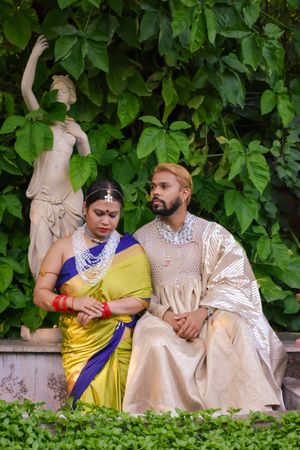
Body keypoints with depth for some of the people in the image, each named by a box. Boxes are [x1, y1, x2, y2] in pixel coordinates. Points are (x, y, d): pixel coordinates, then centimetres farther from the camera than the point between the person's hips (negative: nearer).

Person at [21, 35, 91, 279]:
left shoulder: (74, 127, 14)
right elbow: (26, 88, -7)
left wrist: (83, 138, 7)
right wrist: (35, 55, -7)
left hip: (69, 195, 2)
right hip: (43, 196, -2)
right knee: (43, 252, -11)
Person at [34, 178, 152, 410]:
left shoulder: (131, 250, 7)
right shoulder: (64, 247, 9)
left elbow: (143, 299, -1)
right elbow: (40, 294, 6)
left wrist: (102, 309, -13)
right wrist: (72, 302, -12)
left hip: (118, 345, -1)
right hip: (78, 344, 1)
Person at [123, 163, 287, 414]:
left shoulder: (211, 233, 10)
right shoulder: (141, 239, 13)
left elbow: (231, 280, 0)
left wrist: (202, 312, -17)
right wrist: (165, 314, -14)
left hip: (209, 311, 0)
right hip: (163, 316, 0)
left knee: (232, 328, -33)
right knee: (157, 344, -34)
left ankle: (252, 415, -34)